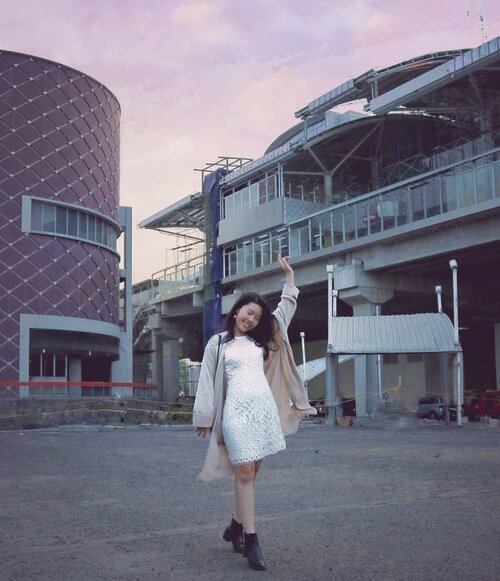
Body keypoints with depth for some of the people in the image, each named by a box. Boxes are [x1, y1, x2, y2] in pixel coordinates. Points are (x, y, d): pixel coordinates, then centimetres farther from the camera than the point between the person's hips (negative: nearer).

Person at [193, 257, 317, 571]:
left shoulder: (259, 340, 17)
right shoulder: (217, 343, 7)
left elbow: (286, 309, 23)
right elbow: (208, 380, 6)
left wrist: (289, 274, 24)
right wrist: (204, 417, 1)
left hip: (265, 409, 4)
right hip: (237, 411, -4)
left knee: (251, 472, 8)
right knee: (245, 473, -9)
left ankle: (235, 527, 24)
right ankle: (251, 540, -6)